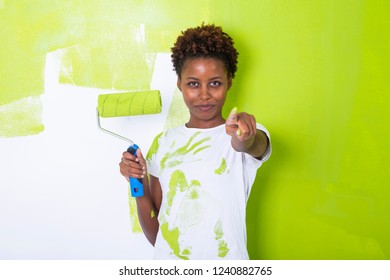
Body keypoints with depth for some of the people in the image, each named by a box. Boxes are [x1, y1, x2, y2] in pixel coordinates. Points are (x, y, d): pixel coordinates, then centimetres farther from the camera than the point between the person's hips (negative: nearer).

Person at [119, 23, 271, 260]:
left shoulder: (253, 136, -7)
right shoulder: (163, 143, 1)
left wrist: (244, 140, -52)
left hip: (227, 260, -2)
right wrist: (140, 186, -12)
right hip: (168, 262, 2)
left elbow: (254, 145, -32)